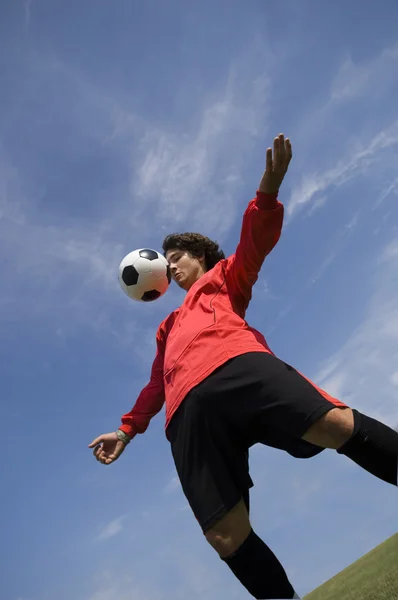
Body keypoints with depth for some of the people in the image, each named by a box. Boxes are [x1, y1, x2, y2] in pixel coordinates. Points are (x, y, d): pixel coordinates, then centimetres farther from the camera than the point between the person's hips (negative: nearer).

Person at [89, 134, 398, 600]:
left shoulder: (223, 277, 28)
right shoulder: (169, 327, 42)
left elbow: (254, 244, 10)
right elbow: (157, 382, 45)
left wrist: (268, 190, -7)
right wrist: (127, 429, 46)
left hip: (239, 368, -4)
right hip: (189, 412, 5)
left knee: (337, 424, -29)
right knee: (227, 538, -14)